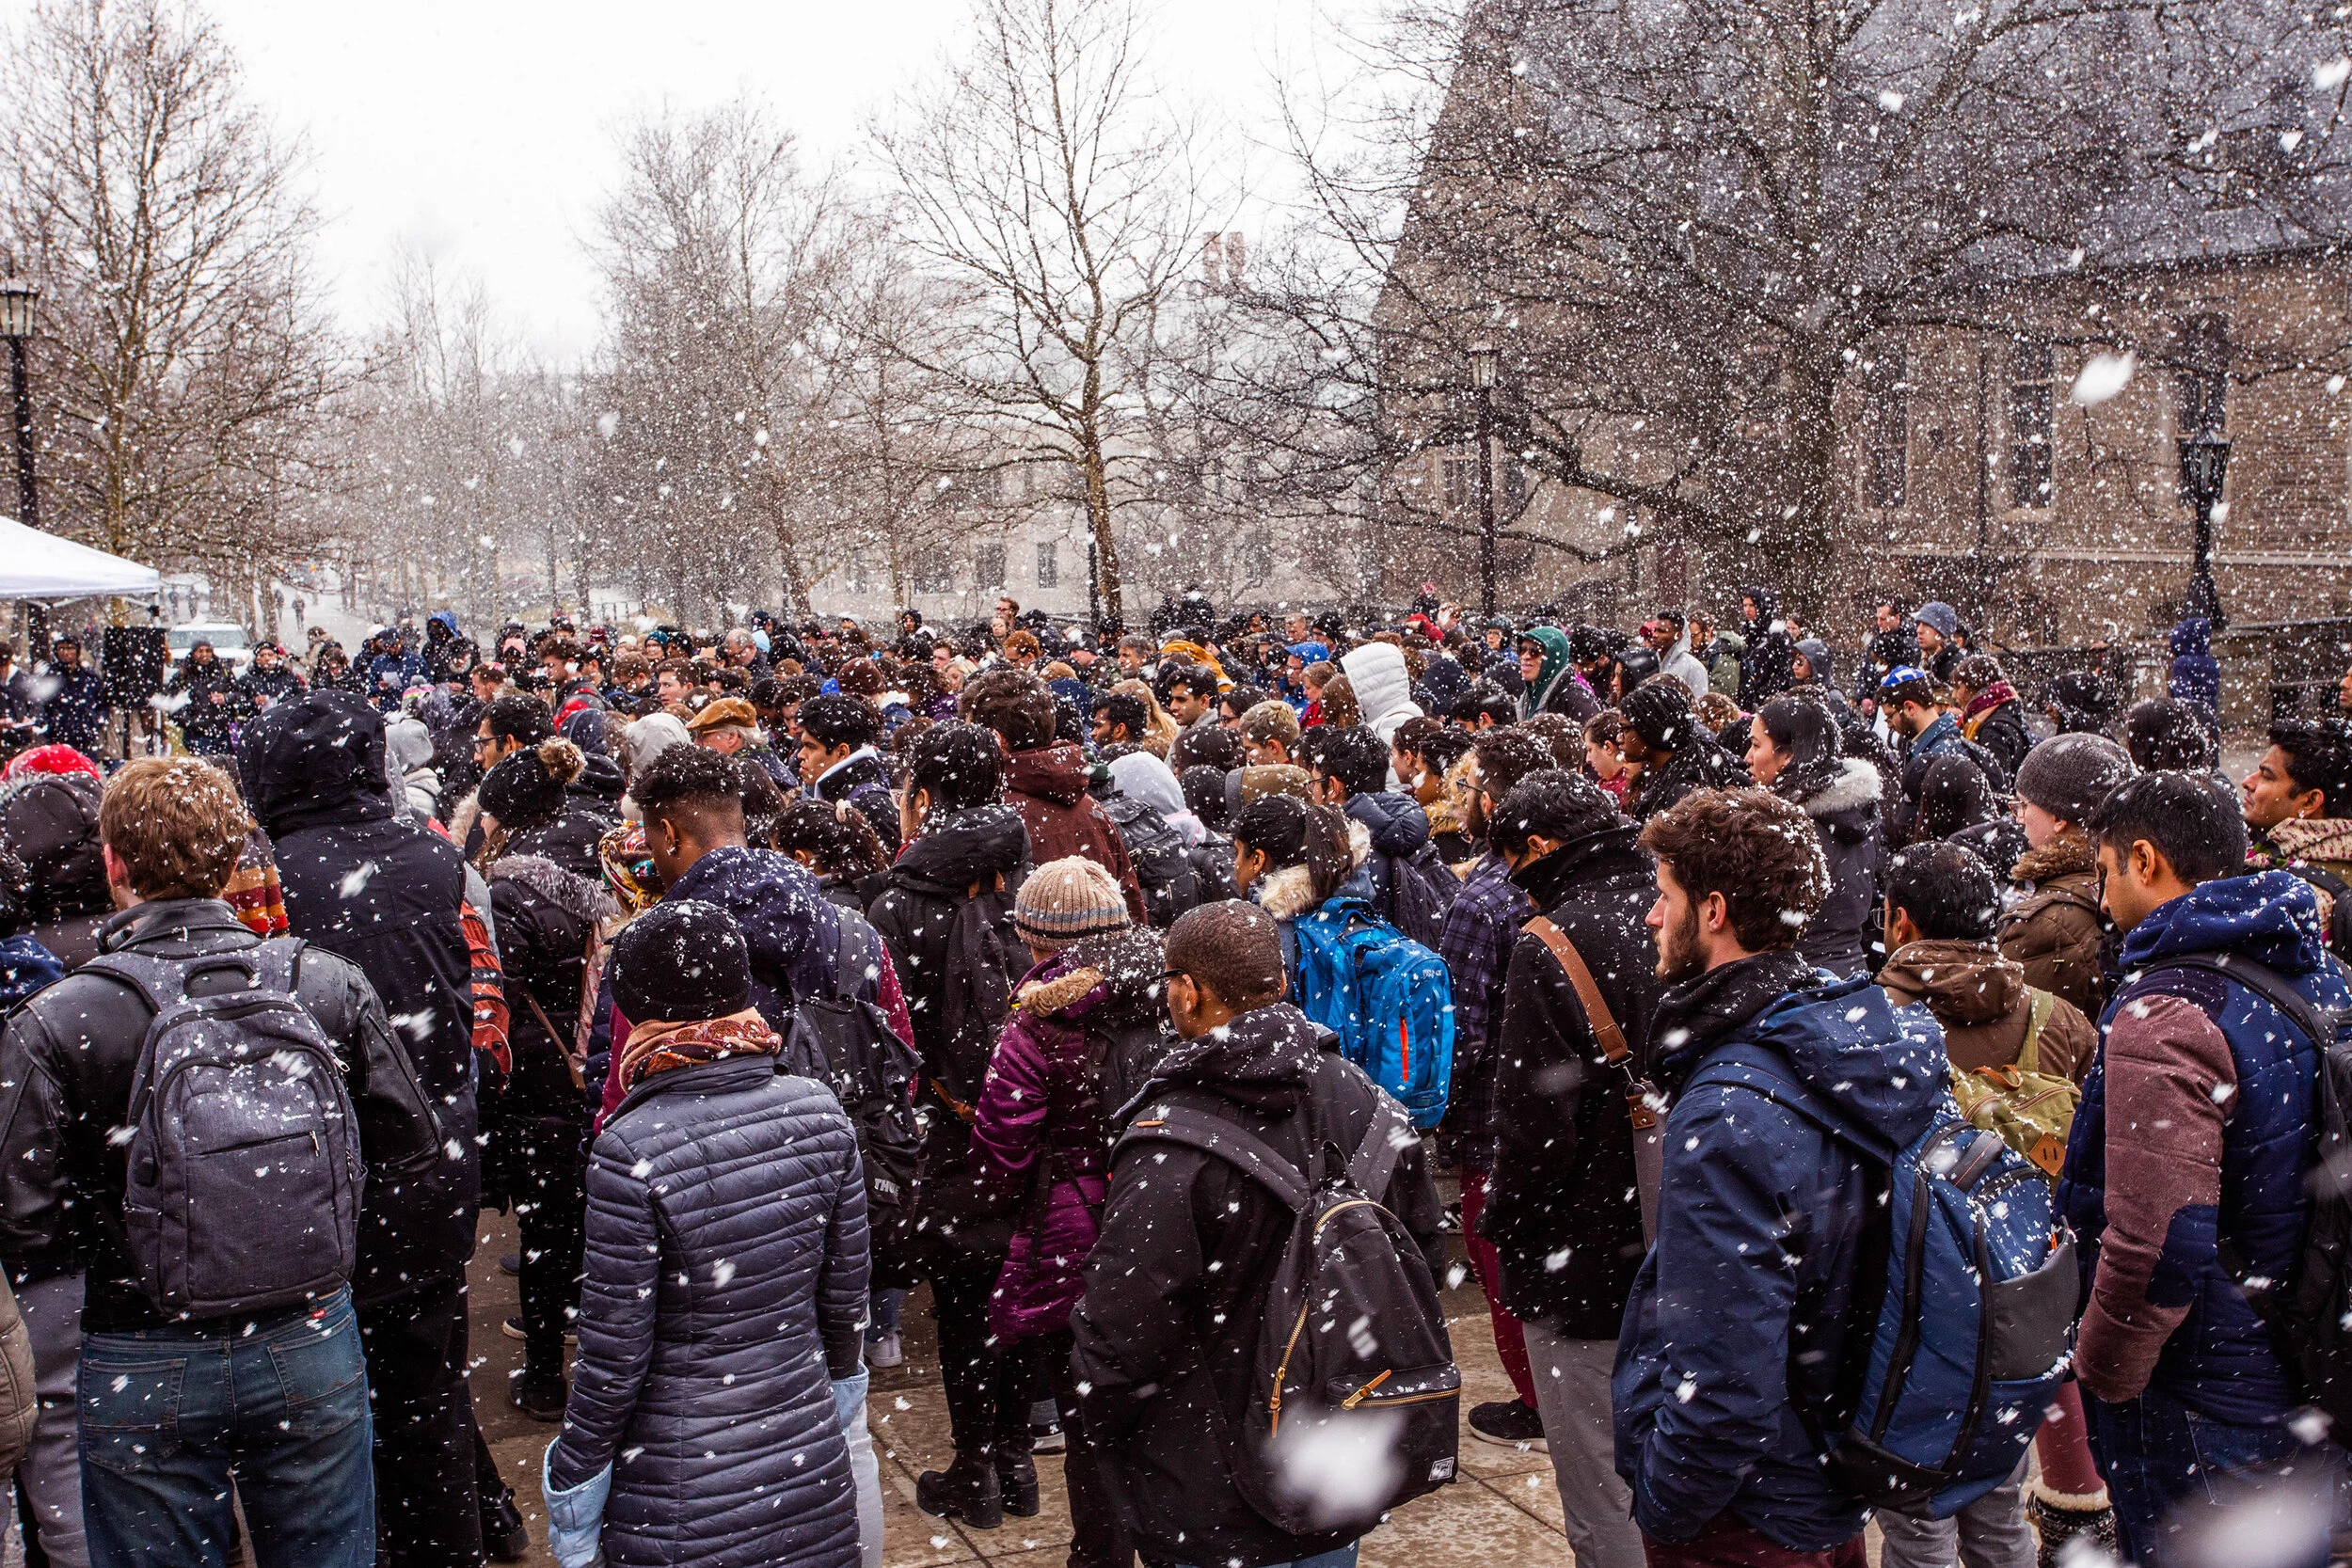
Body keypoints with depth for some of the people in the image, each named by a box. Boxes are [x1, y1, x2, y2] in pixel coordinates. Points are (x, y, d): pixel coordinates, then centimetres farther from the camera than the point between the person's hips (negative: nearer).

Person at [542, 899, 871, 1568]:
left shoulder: (632, 1150, -22)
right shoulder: (818, 1111, -9)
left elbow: (614, 1351, -15)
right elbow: (846, 1290, 2)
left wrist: (575, 1476, 0)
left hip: (682, 1488, -4)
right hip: (809, 1458, 4)